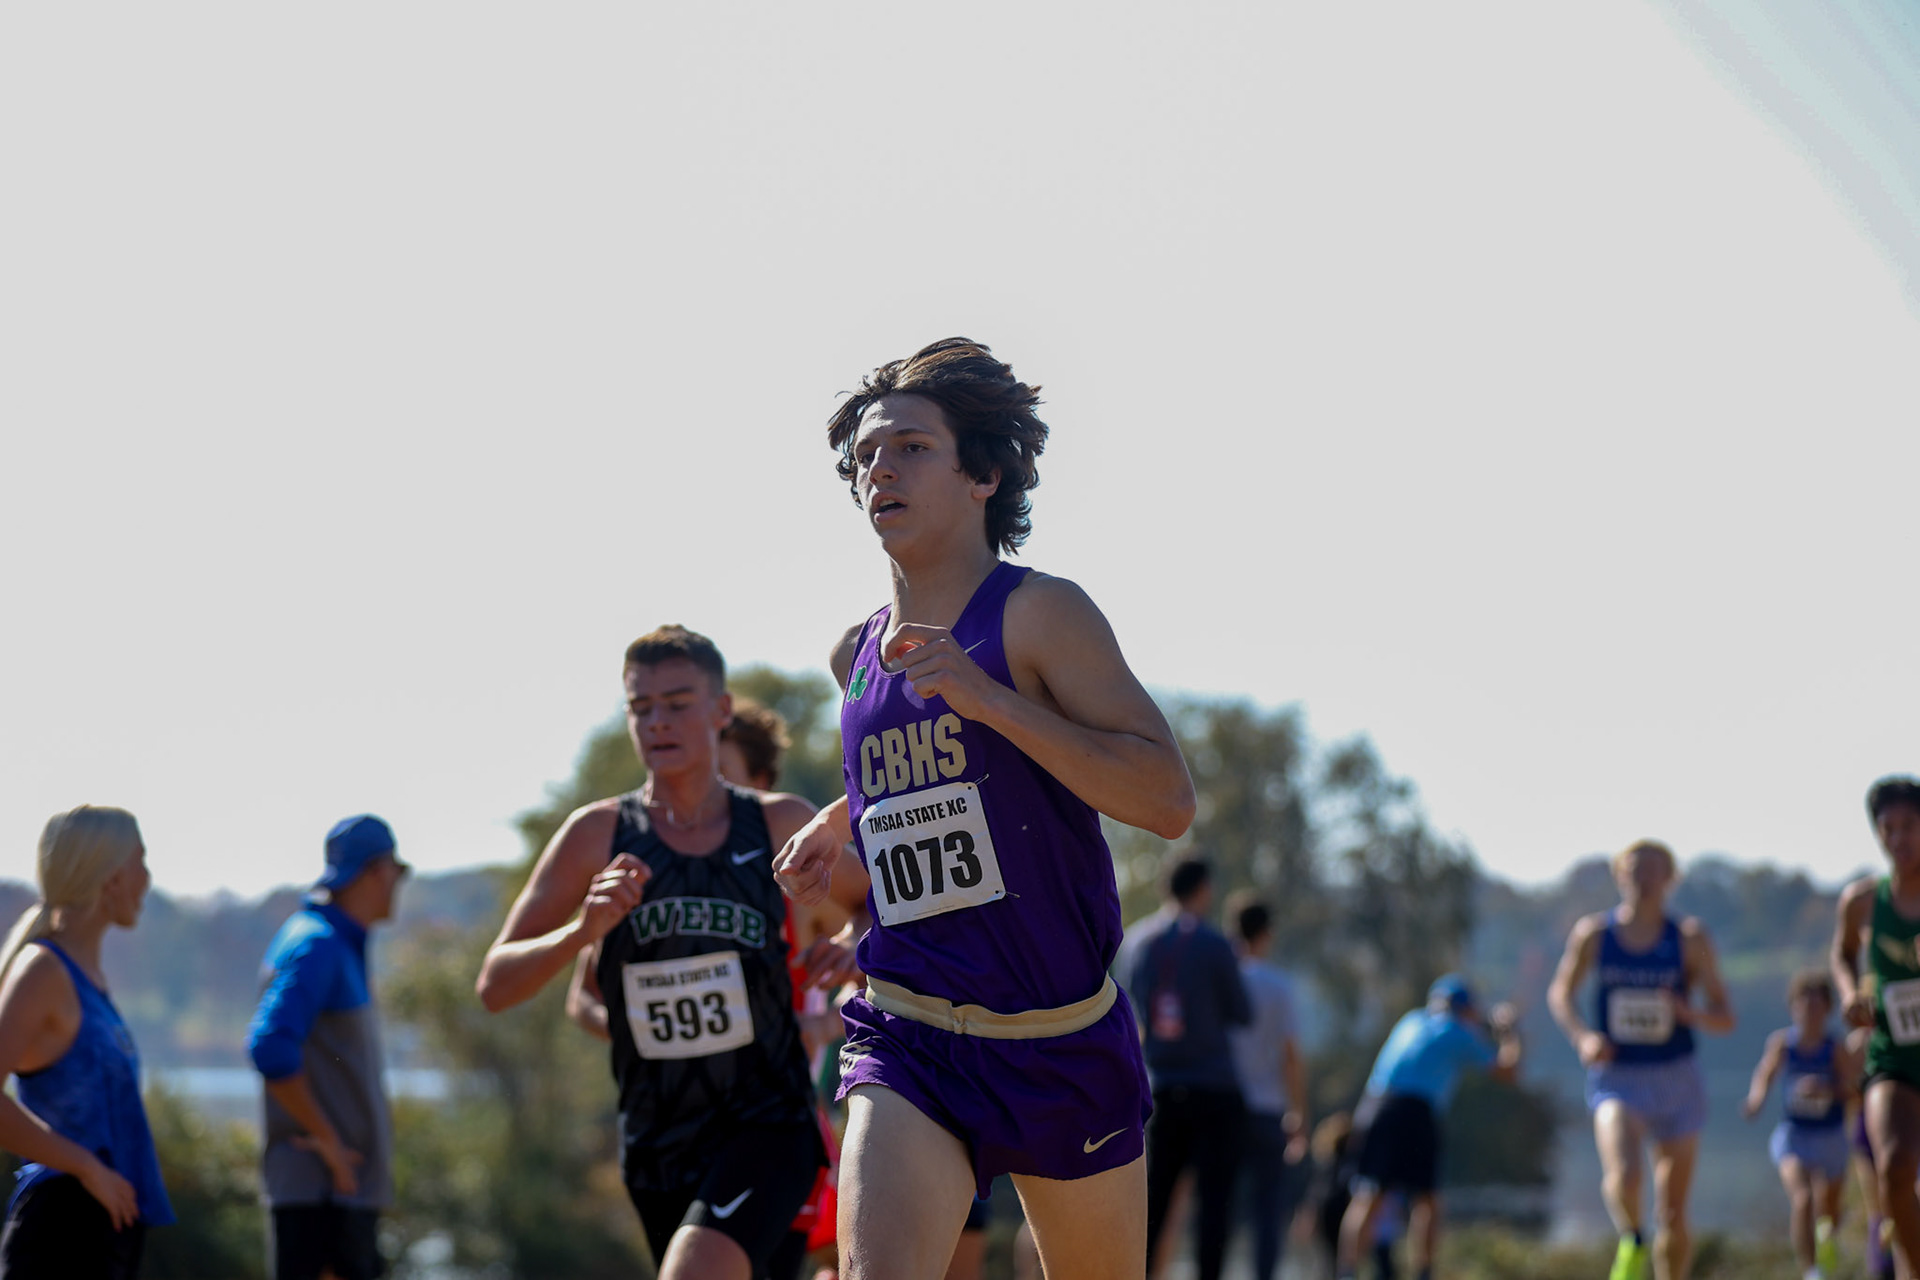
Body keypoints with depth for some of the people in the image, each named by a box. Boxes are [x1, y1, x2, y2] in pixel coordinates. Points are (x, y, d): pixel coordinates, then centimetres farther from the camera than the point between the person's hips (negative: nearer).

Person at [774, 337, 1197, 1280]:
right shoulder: (858, 656, 11)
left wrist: (984, 695, -23)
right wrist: (839, 821, 16)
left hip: (1063, 1039, -3)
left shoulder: (1041, 615, -8)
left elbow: (1169, 802, -19)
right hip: (907, 1035, 3)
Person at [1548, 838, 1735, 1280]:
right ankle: (1631, 1241, 4)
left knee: (1673, 1215, 2)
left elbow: (1725, 1018, -2)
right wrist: (1582, 1036, -5)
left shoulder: (1689, 938, -2)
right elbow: (1560, 992, 14)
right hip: (1618, 1077, -1)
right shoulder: (1594, 933, 0)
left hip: (1676, 1078, 1)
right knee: (1622, 1175, -27)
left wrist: (1692, 1014, -24)